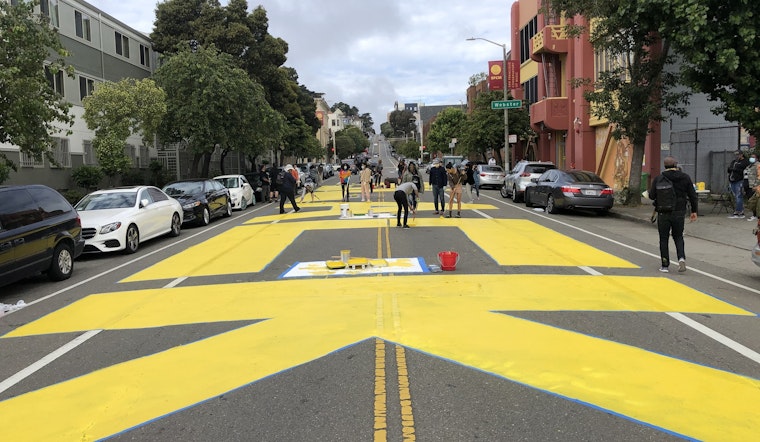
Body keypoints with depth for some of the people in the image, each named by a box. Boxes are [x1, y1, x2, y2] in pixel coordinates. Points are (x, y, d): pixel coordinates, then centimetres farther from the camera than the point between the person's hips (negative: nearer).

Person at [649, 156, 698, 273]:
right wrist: (694, 211, 11)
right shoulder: (685, 178, 1)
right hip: (679, 213, 2)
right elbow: (693, 196, 3)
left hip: (663, 213, -2)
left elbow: (652, 195, -5)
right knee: (678, 237, 17)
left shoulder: (658, 179, -7)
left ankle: (665, 265, 9)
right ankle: (681, 258, -6)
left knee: (664, 239, 8)